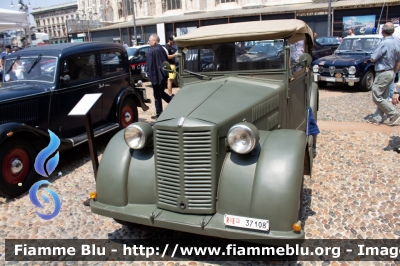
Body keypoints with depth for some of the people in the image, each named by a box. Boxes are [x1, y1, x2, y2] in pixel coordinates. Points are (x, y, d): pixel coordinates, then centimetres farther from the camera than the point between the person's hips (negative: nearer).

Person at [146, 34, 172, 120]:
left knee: (157, 95, 3)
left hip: (156, 76, -8)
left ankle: (159, 114, 10)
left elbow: (149, 65, -16)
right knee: (161, 93, 23)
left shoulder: (151, 51, -15)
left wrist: (149, 76, -8)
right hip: (163, 75, 8)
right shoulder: (162, 49, 8)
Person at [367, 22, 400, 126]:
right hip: (391, 73, 9)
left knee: (377, 97, -3)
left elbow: (372, 59, -16)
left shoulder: (384, 43, -20)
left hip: (383, 73, -9)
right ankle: (377, 118, 16)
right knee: (382, 97, 11)